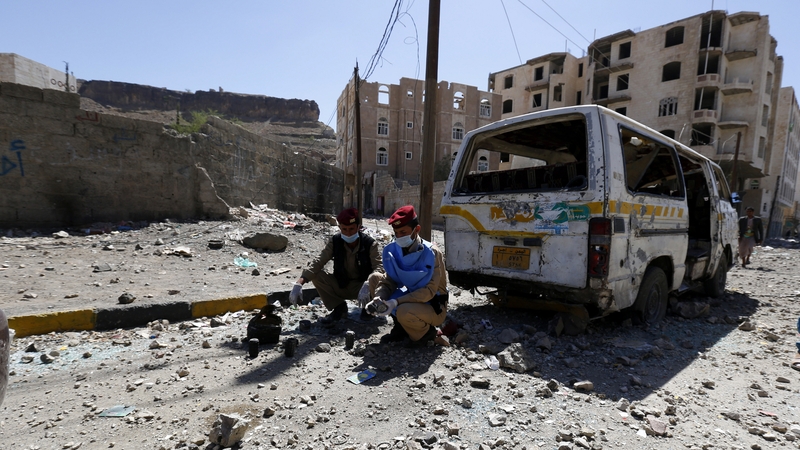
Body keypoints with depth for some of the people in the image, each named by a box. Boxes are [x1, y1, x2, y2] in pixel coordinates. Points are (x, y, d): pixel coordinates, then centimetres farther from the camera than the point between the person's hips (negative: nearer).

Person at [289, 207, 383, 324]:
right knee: (316, 275, -20)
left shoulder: (369, 244, -18)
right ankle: (339, 307, -3)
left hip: (361, 287, -3)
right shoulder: (335, 241, -11)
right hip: (341, 286, 3)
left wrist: (367, 285, -48)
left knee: (376, 277, -35)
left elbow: (379, 266, -28)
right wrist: (299, 283, -33)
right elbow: (318, 262, -19)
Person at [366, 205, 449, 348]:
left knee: (404, 312, -36)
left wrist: (396, 302, -36)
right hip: (412, 298, 6)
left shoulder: (431, 253, -23)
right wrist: (378, 298, -26)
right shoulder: (393, 251, -7)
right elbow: (388, 282, -5)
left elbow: (429, 291, -27)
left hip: (433, 307, -6)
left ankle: (427, 332, 1)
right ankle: (400, 328, 9)